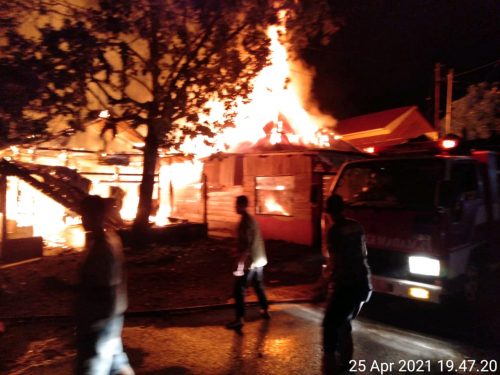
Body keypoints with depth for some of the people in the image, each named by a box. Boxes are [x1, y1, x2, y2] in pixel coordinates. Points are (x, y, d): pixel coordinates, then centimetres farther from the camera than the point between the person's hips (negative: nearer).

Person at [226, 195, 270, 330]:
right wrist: (239, 252, 27)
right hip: (259, 260, 9)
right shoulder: (252, 219, 11)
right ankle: (265, 311, 34)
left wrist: (240, 263, -22)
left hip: (249, 262, -9)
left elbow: (246, 245, -23)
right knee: (259, 286, 22)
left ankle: (240, 319, -3)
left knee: (239, 290, -3)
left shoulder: (245, 222, -18)